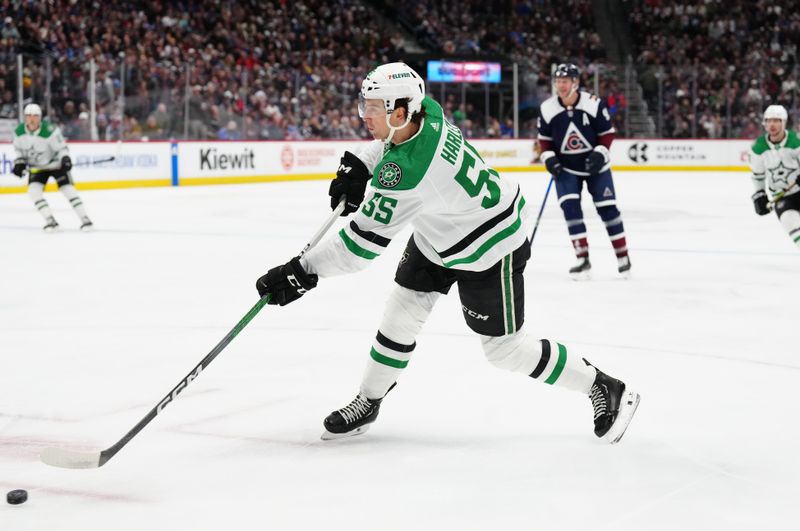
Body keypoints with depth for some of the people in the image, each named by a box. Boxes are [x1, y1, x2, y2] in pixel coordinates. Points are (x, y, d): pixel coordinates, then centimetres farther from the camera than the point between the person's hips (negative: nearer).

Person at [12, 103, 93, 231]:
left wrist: (65, 158, -35)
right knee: (34, 191, -16)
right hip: (37, 167, 4)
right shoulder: (19, 132, -12)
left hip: (55, 163, -4)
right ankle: (50, 221, -10)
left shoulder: (49, 131, -27)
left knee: (68, 189, -13)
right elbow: (19, 149, 5)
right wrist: (19, 163, -7)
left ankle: (84, 219, -5)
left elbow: (61, 147, -19)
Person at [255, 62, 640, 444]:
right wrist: (360, 165, 2)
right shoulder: (425, 110, -14)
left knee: (506, 348, 1)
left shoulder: (407, 171, -38)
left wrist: (302, 272, -30)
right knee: (402, 311, 8)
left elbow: (365, 240, -35)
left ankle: (606, 390, 15)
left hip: (488, 247, -9)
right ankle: (367, 403, 23)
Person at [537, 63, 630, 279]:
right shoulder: (547, 108, -10)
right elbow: (544, 138, 3)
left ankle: (622, 255, 14)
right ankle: (583, 260, -8)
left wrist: (600, 153, -20)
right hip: (565, 167, 2)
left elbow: (607, 132, -7)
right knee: (570, 208, -12)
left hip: (595, 164, -2)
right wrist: (548, 157, -11)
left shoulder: (594, 104, -17)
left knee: (607, 208, 0)